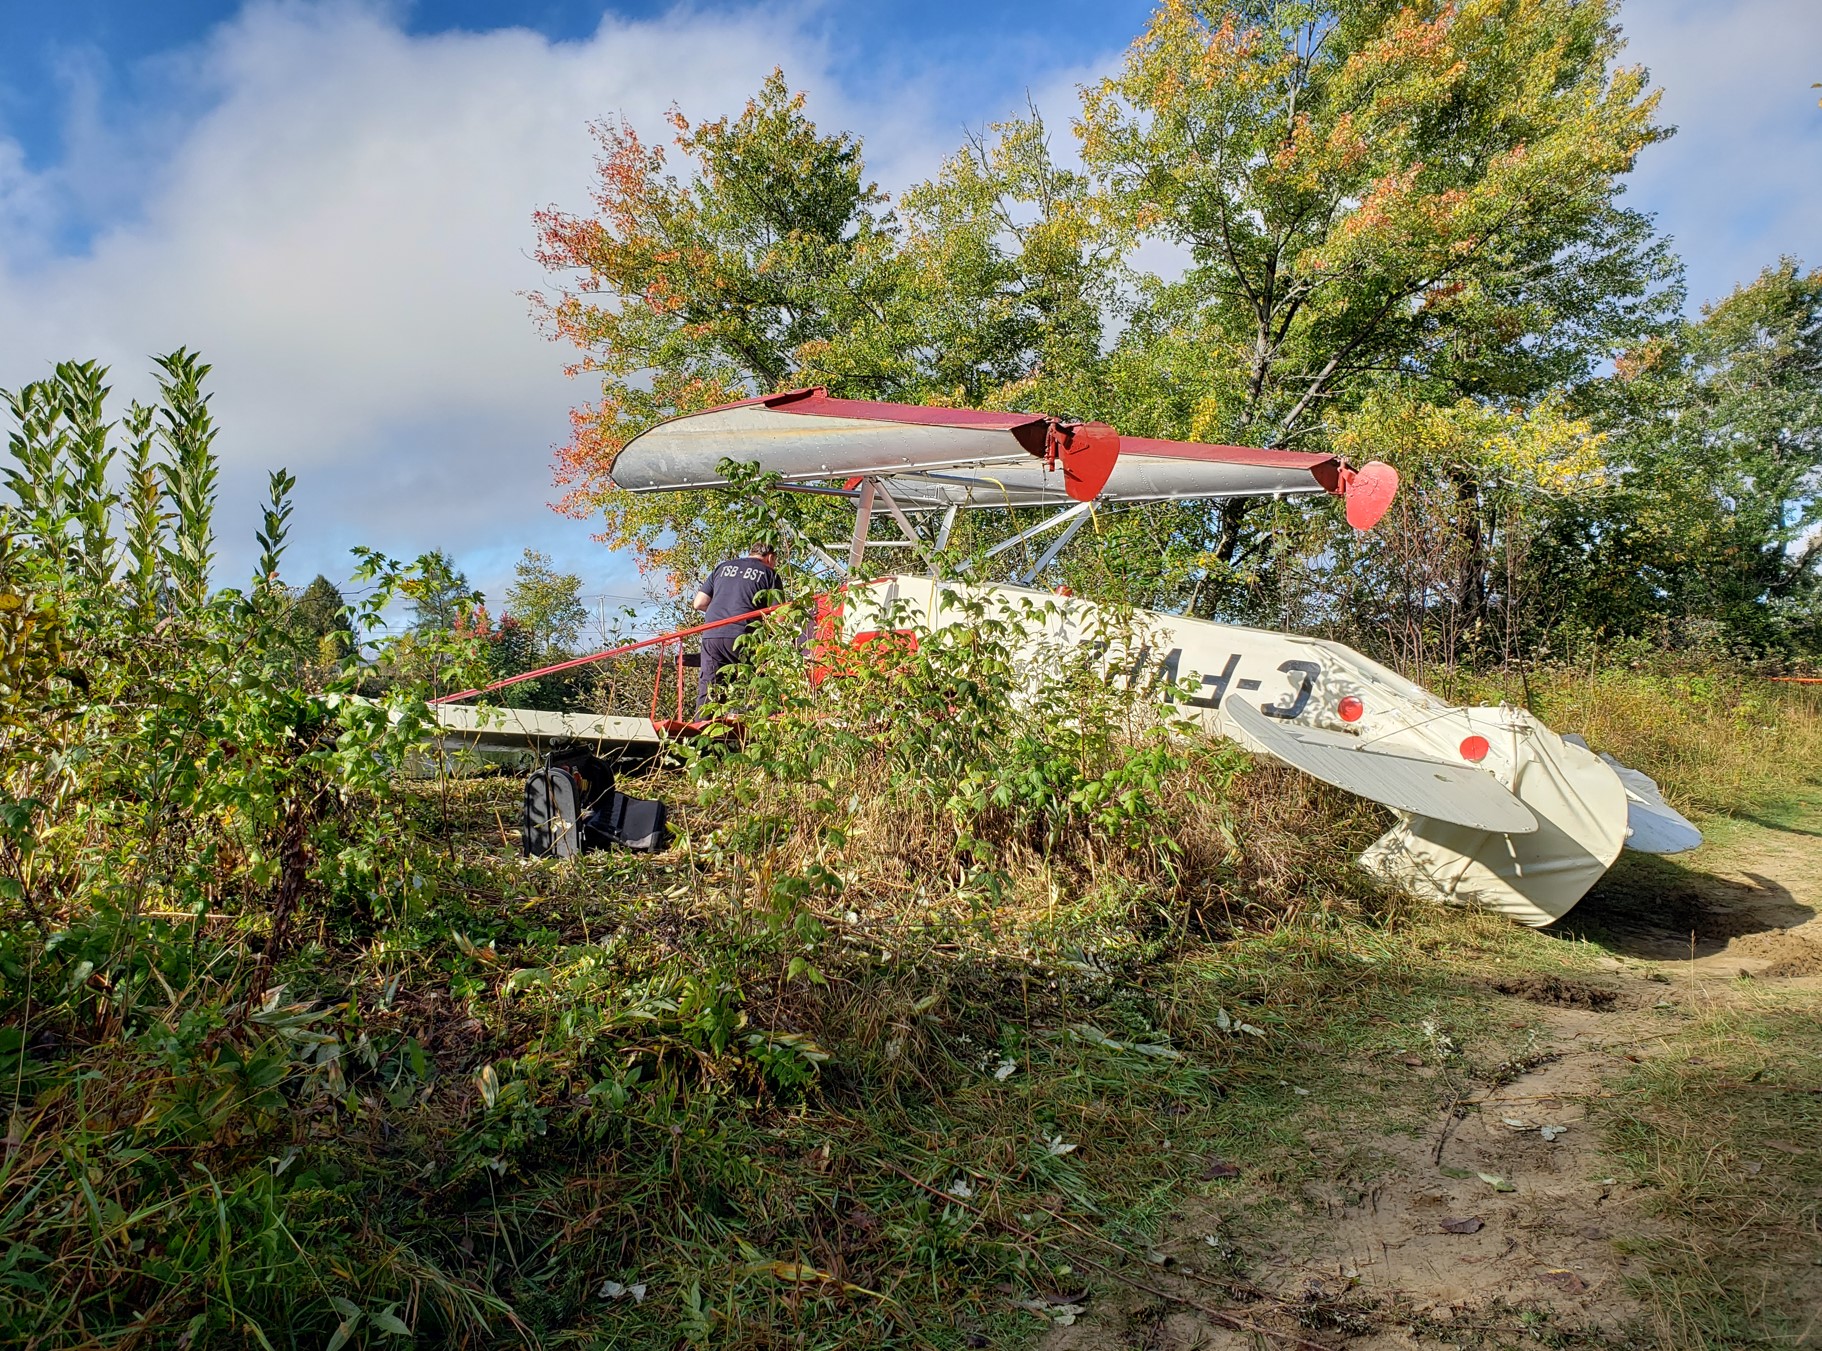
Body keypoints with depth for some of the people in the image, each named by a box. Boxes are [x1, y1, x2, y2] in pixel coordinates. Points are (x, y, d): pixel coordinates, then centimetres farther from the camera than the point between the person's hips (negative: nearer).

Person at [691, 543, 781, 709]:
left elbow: (699, 603, 16)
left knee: (707, 692, 5)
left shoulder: (722, 567, 20)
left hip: (711, 636, 4)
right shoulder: (769, 573, 8)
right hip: (742, 638, -4)